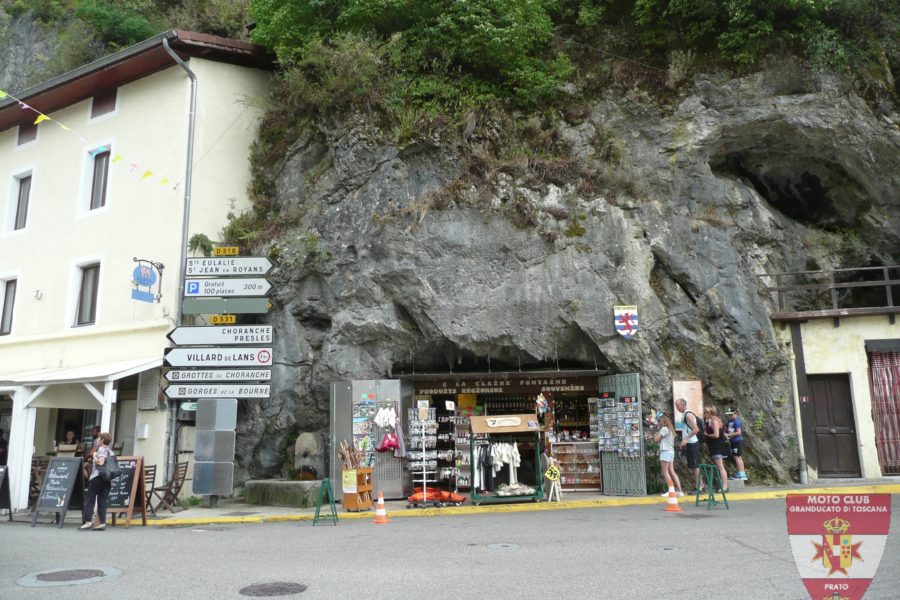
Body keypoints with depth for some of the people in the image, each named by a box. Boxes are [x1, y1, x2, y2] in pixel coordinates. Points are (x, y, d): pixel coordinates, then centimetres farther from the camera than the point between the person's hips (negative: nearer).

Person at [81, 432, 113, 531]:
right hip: (107, 478, 8)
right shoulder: (110, 450, 18)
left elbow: (100, 462, -20)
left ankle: (88, 521, -6)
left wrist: (94, 456, -5)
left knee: (89, 499, -1)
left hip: (97, 477, -8)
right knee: (102, 501, 6)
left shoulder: (101, 449, -7)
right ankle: (102, 523, 1)